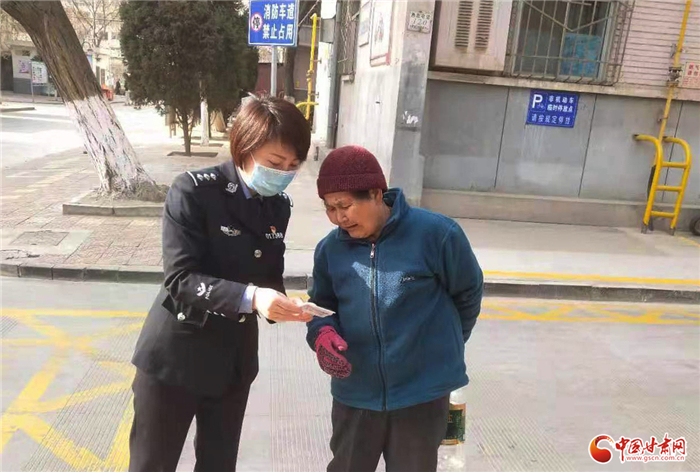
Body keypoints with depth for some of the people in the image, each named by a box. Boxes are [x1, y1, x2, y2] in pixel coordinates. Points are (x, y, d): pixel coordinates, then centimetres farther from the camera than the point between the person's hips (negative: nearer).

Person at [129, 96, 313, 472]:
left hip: (234, 361, 5)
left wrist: (284, 306, -14)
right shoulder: (193, 190, -17)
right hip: (175, 357, -5)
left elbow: (270, 276, 8)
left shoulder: (278, 206, 3)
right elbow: (180, 278, -22)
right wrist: (249, 298, -35)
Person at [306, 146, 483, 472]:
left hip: (422, 393, -2)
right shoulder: (330, 249, -4)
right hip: (355, 394, 3)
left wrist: (444, 345, 11)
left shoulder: (435, 233, -17)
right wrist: (322, 332, -15)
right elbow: (321, 305, 8)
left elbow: (468, 293, -2)